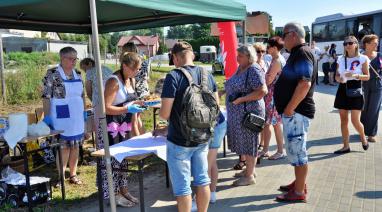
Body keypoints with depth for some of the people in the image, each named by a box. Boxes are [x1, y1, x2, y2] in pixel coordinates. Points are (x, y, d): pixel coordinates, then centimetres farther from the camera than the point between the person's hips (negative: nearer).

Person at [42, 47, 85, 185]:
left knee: (75, 145, 11)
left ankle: (73, 175, 23)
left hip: (77, 117, 6)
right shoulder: (52, 74, -10)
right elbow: (46, 97, -12)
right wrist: (47, 116, -15)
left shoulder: (77, 74, 8)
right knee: (64, 147, -1)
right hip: (61, 118, -6)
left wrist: (84, 111, 12)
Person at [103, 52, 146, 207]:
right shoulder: (114, 81, -20)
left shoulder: (131, 80, 7)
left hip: (124, 125, 9)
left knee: (123, 157, 14)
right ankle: (114, 194, 10)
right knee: (112, 158, -1)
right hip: (110, 126, -8)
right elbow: (106, 108, -23)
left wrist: (138, 103, 1)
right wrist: (129, 109, -28)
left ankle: (123, 190, 25)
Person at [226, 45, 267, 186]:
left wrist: (241, 99, -24)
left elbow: (262, 91, -25)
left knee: (248, 143, 1)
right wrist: (224, 91, 10)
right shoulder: (240, 68, 11)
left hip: (248, 112, -9)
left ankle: (250, 176, 13)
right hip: (238, 113, 9)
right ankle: (249, 169, 32)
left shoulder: (254, 70, -17)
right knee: (243, 141, 17)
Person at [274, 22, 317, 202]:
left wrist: (289, 108, -22)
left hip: (296, 111, -10)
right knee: (295, 149, 19)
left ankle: (299, 192, 8)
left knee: (297, 151, -2)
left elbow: (305, 84, -26)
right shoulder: (297, 53, 16)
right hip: (293, 112, 10)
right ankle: (299, 183, 33)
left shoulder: (302, 53, -16)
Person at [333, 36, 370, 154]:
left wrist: (356, 75, -21)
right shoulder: (341, 59, 8)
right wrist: (340, 79, -10)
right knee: (343, 120, 6)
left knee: (355, 121, -7)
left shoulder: (363, 58, -3)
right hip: (342, 90, 4)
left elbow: (367, 77, -3)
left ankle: (363, 138, 25)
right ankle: (346, 146, 15)